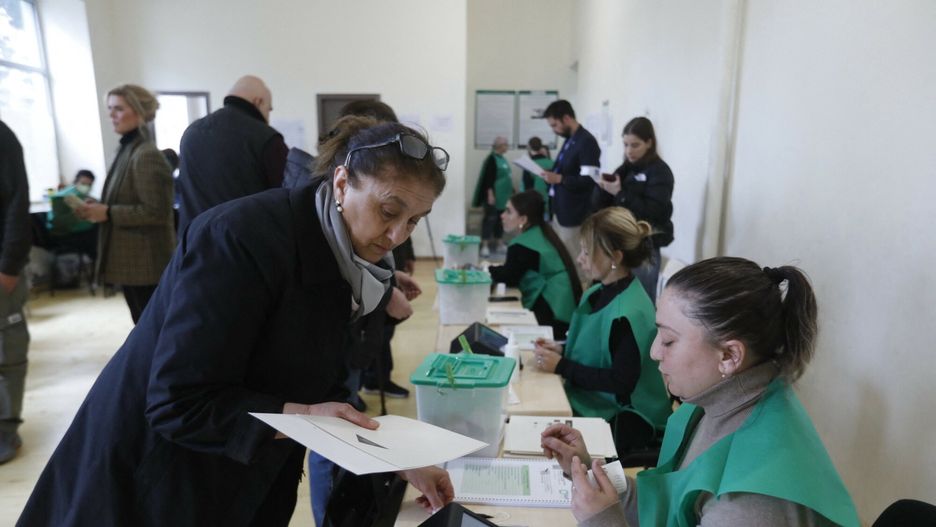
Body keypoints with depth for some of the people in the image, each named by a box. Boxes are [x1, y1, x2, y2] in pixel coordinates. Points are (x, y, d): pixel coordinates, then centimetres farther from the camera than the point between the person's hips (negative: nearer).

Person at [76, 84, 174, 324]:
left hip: (146, 262, -10)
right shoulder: (127, 150, 13)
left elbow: (156, 211, -21)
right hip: (132, 260, 10)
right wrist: (100, 207, 4)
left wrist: (108, 213, -18)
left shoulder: (147, 155, -16)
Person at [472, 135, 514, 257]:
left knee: (500, 218, 12)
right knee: (490, 218, -7)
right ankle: (485, 245, -4)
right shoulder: (492, 159, -13)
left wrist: (511, 191, 21)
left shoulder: (502, 158, 12)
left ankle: (498, 243, 21)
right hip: (494, 195, -8)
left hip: (503, 195, 9)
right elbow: (488, 178, -18)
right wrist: (490, 194, -22)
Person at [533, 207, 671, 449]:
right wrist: (561, 349, -3)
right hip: (589, 399, 7)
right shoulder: (598, 293, 2)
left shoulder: (630, 314, -24)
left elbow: (622, 383, -21)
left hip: (625, 419, -7)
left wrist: (562, 366, -19)